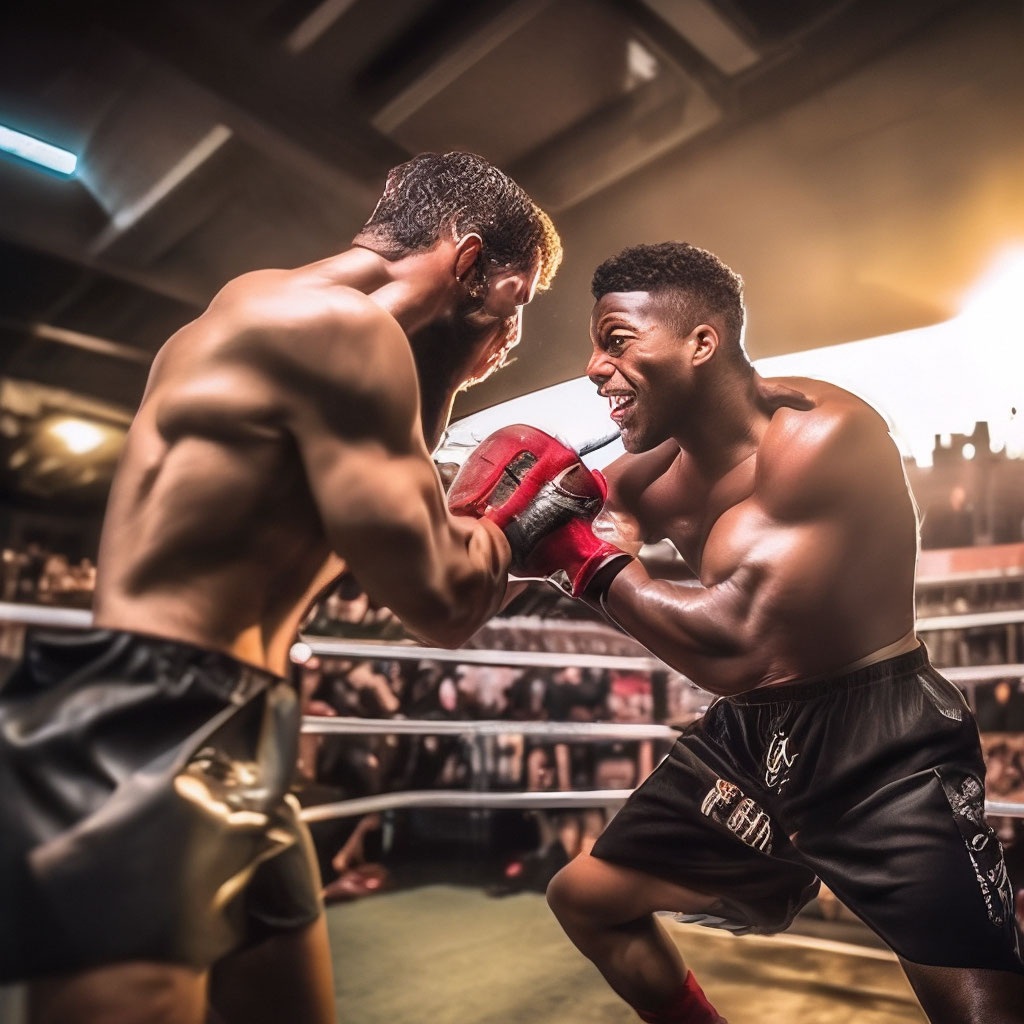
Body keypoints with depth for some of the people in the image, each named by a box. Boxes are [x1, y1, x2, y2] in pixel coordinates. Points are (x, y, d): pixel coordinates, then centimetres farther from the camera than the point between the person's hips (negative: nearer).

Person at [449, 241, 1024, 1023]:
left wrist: (587, 557, -24)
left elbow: (733, 648, -33)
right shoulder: (658, 469, -2)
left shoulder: (821, 431, -25)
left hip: (883, 744, -7)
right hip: (753, 735, 7)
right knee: (586, 897, 17)